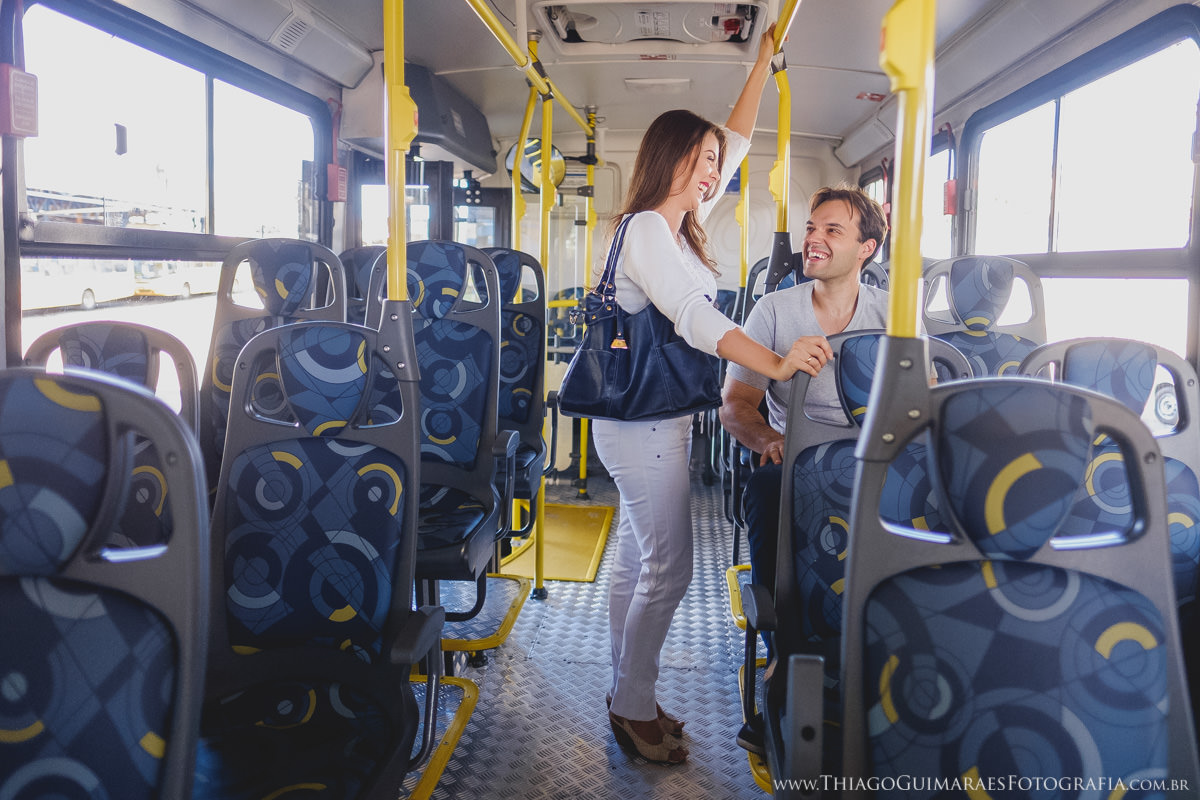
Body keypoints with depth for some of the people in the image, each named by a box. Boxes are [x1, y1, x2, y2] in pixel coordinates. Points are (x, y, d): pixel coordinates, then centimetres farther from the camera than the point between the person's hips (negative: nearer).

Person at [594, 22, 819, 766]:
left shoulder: (684, 224, 12)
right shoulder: (646, 231, -15)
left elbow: (737, 138, 21)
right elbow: (693, 317, -28)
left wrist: (765, 60, 21)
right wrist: (774, 364, -36)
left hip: (658, 418, 10)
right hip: (644, 421, -10)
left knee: (637, 559, 14)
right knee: (669, 567, -4)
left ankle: (628, 698, 25)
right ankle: (634, 709, 12)